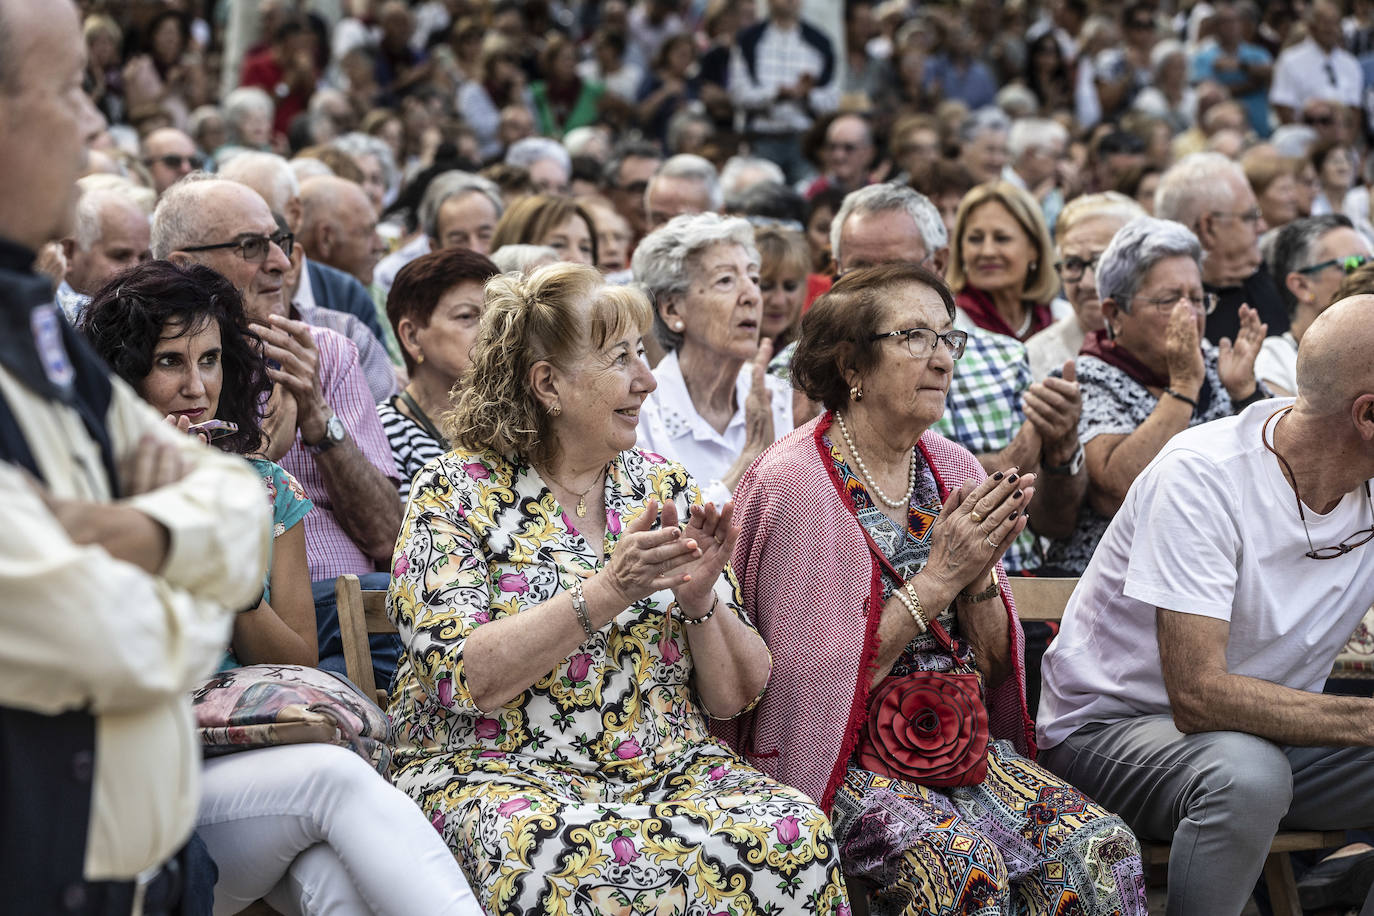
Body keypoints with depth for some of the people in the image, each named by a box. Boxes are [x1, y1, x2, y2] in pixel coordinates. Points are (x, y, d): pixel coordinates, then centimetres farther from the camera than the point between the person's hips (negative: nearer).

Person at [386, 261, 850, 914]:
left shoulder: (664, 487, 11)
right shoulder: (455, 493, -1)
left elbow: (735, 698, 9)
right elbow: (468, 680, -16)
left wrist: (701, 600, -11)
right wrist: (607, 591, -22)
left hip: (670, 769, 5)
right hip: (494, 769, -4)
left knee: (793, 837, -26)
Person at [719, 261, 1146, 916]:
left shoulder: (954, 470, 8)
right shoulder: (791, 482, -11)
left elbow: (991, 666, 11)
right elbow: (813, 677, -14)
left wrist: (979, 573, -9)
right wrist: (937, 578, -16)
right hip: (841, 758, -5)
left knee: (1100, 849, -20)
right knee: (966, 862, -31)